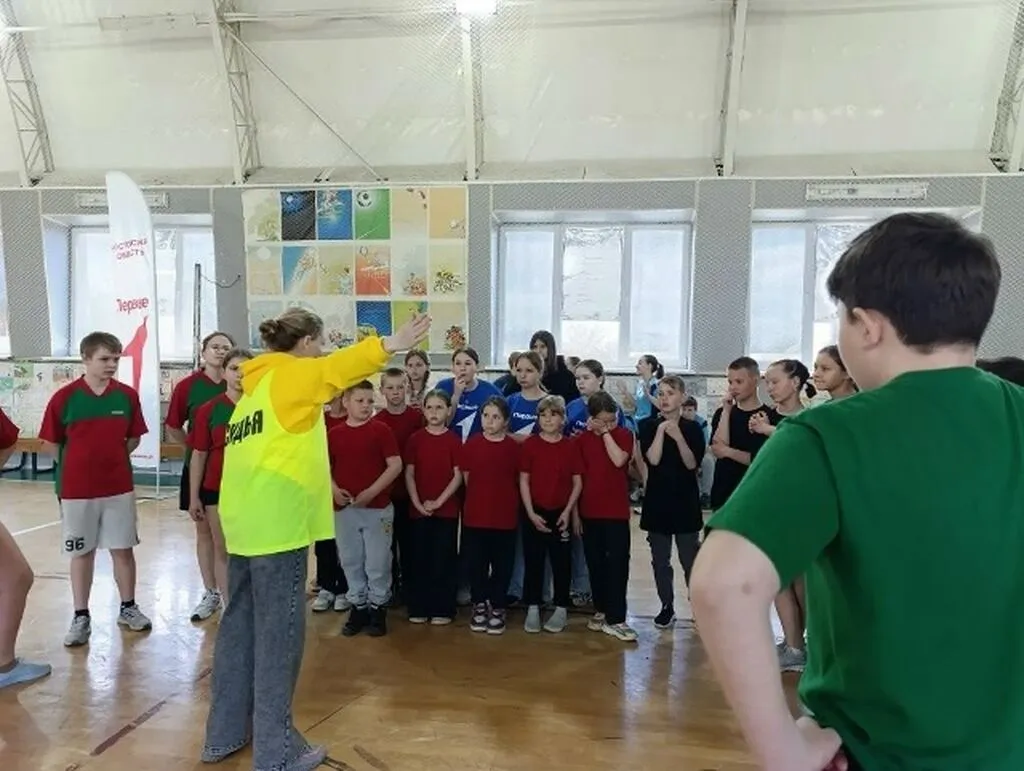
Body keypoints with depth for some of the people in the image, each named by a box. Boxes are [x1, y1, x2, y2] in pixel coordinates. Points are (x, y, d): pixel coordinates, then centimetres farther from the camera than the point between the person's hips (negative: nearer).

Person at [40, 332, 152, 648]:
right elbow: (52, 443, 0)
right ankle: (81, 617, 20)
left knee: (123, 549, 9)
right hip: (76, 490, -1)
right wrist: (77, 466, 4)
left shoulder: (128, 396, -3)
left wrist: (111, 459, 2)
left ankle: (128, 608, 24)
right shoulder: (64, 397, -9)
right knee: (81, 553, 9)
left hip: (120, 488, 2)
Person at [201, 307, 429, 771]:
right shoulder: (291, 375, -6)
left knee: (240, 626, 16)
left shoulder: (255, 387, 19)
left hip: (244, 522, 9)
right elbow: (339, 367, -24)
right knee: (278, 634, -2)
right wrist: (391, 345, -35)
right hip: (278, 521, -9)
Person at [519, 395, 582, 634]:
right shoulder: (530, 444, -2)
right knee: (533, 561, 6)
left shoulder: (570, 447, -1)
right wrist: (531, 512, -9)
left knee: (562, 562, 7)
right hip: (535, 513, 0)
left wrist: (567, 511, -7)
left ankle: (561, 609, 19)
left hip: (561, 513, 1)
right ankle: (533, 608, 17)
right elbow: (524, 481, -3)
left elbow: (577, 482, 1)